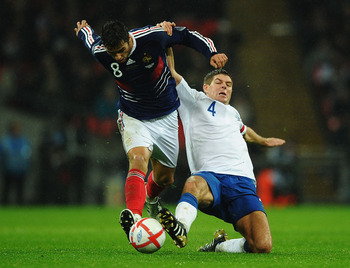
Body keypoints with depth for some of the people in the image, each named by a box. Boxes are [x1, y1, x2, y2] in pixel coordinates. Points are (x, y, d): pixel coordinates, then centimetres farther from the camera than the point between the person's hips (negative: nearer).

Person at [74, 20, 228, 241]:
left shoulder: (153, 36, -27)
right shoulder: (100, 52, -22)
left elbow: (187, 35, -11)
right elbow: (91, 38, 2)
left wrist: (212, 53, -24)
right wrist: (83, 30, 25)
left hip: (166, 116, 2)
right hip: (133, 118, -2)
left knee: (165, 178, 14)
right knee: (139, 158, -32)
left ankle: (151, 198, 50)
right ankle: (134, 214, -49)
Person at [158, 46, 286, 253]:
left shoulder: (232, 112, 33)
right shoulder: (195, 101, 18)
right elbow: (170, 72, 10)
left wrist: (263, 141, 72)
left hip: (242, 182, 4)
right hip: (210, 177, -4)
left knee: (263, 246, -21)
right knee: (194, 184, -44)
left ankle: (220, 245, 3)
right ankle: (180, 228, -67)